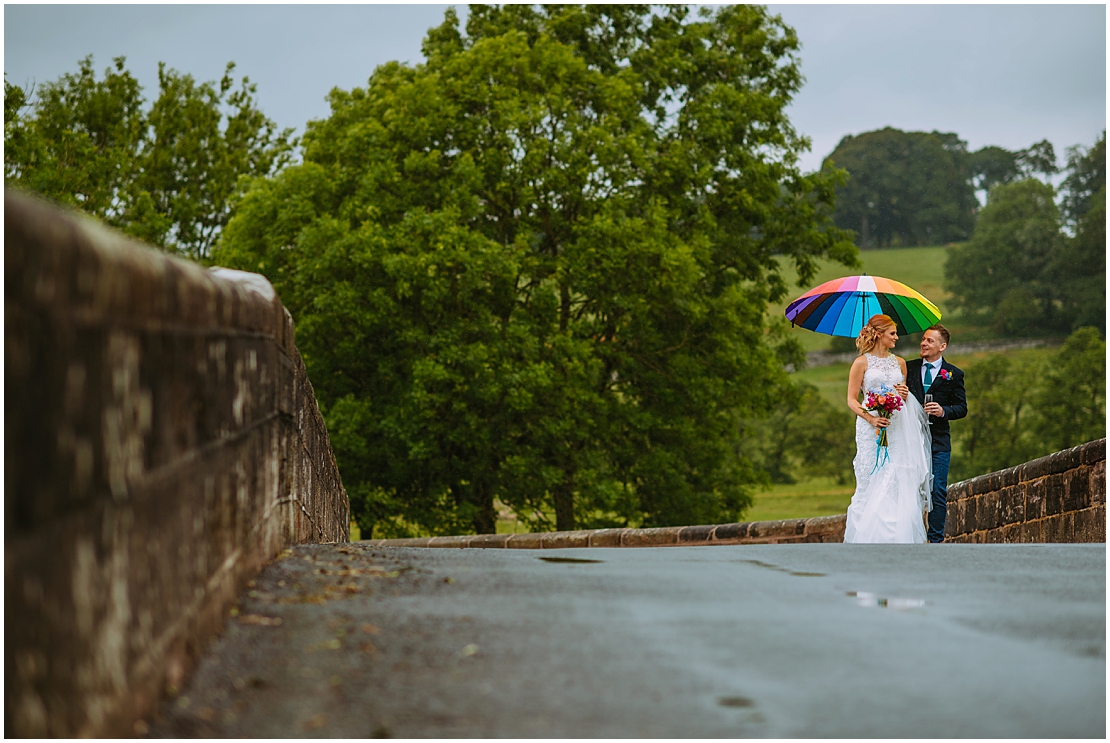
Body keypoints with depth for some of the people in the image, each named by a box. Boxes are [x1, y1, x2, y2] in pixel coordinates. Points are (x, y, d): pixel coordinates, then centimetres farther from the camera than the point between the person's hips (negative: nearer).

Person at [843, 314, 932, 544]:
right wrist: (870, 418, -16)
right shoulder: (862, 363, 1)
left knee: (898, 483, -4)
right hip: (871, 430, -4)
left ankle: (896, 538, -3)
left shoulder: (899, 363, 15)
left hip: (897, 429, 4)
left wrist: (905, 395, 1)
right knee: (872, 481, -7)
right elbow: (852, 400, -1)